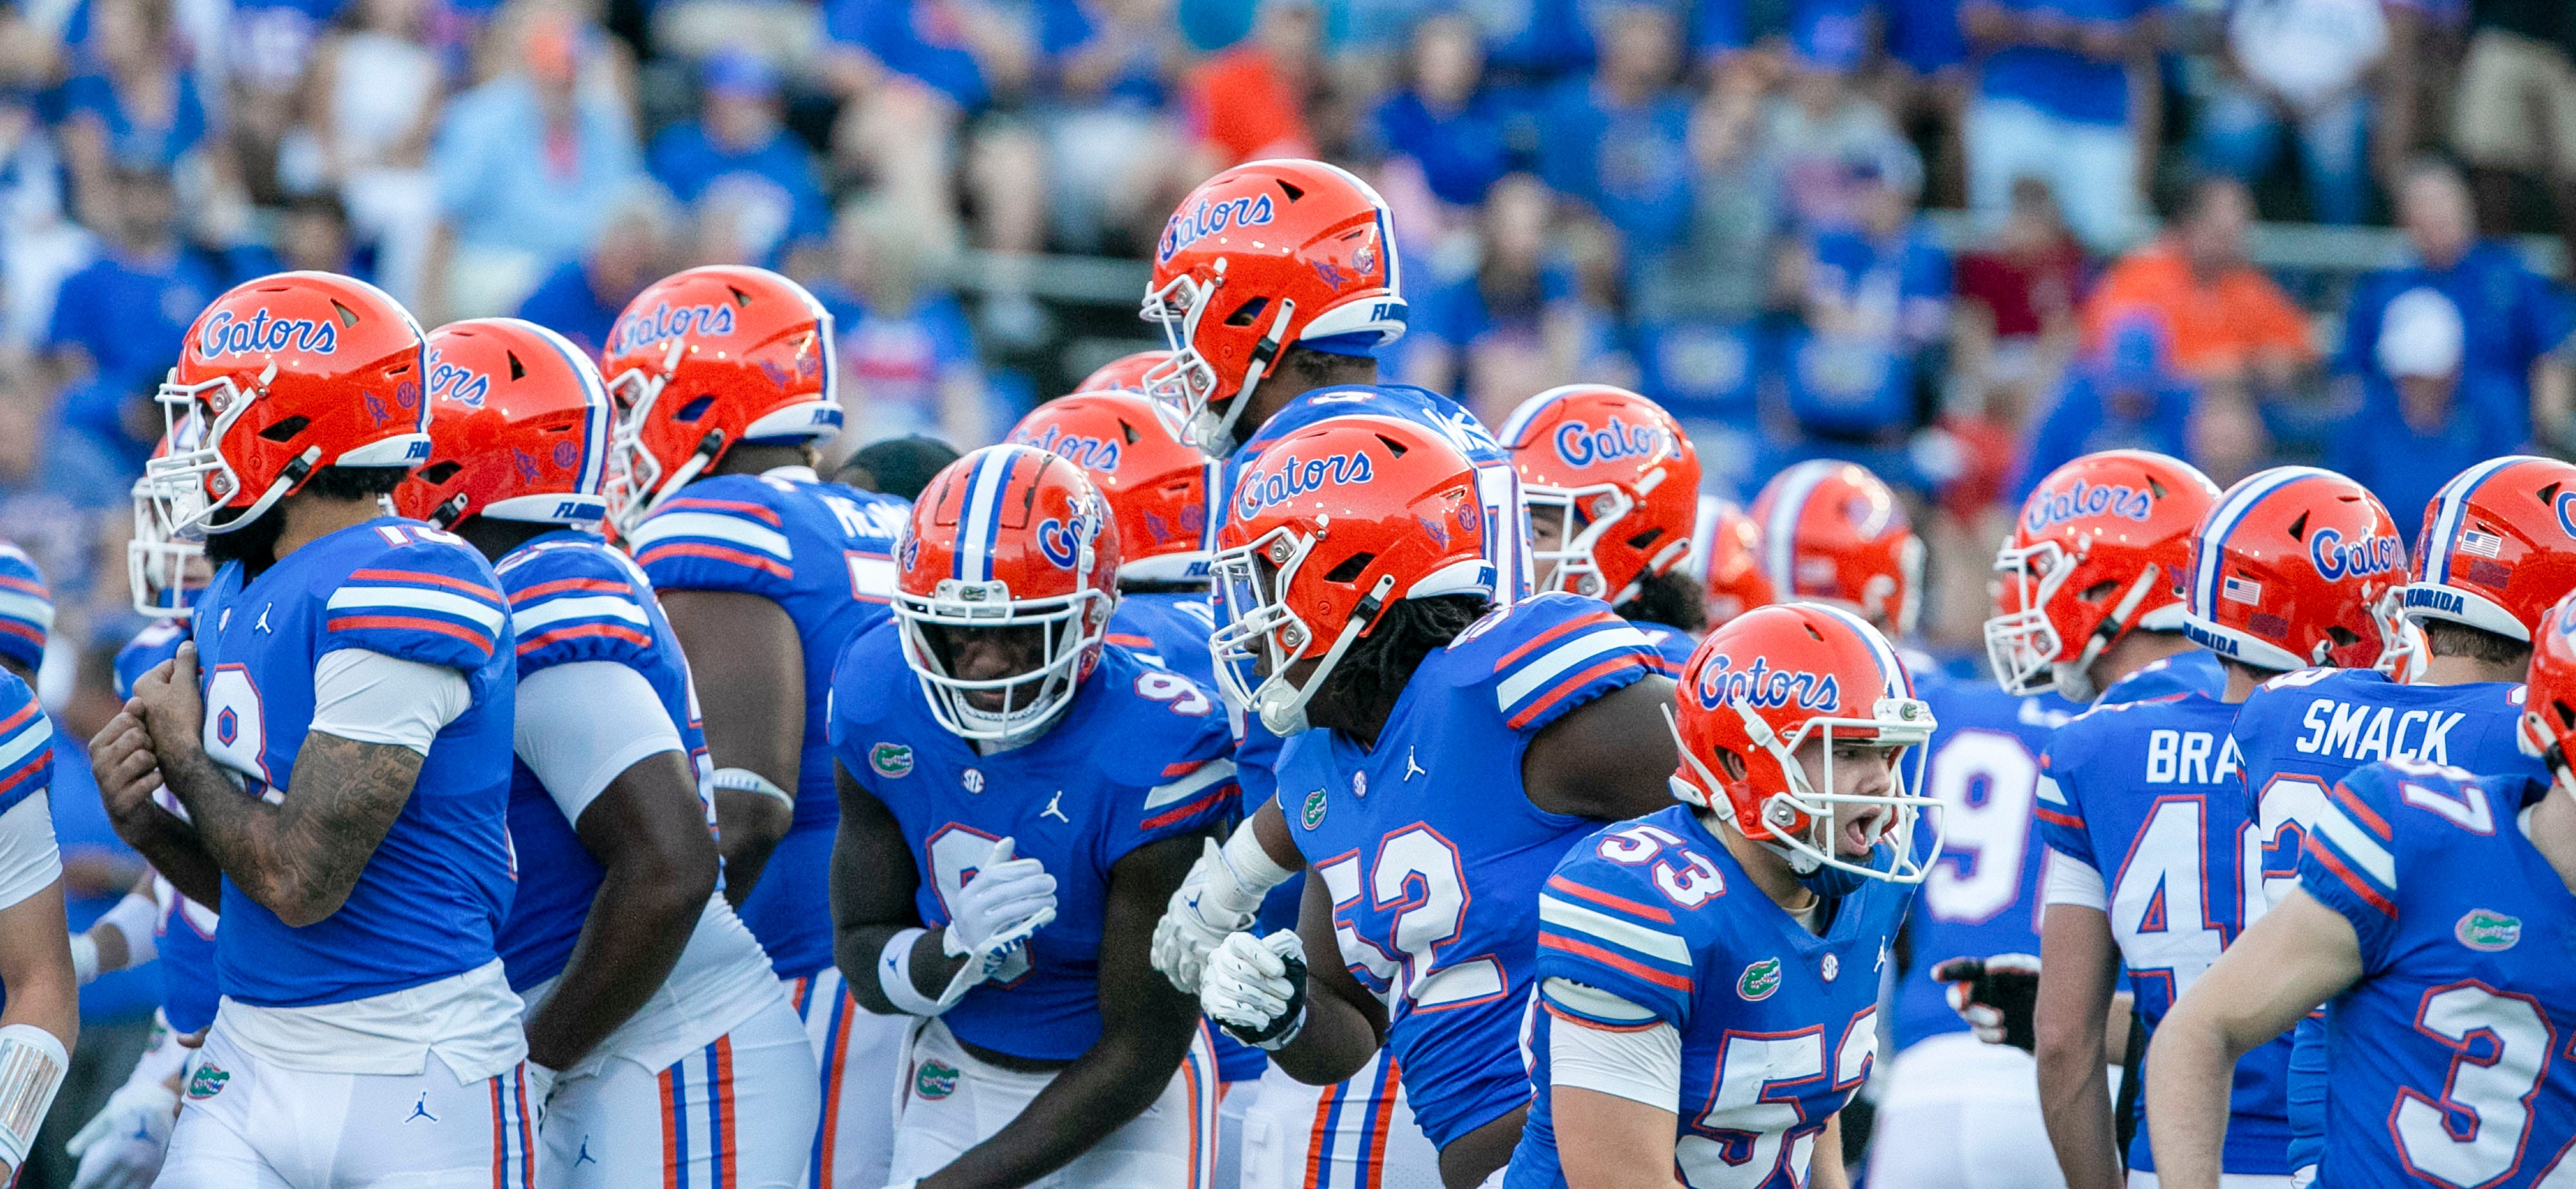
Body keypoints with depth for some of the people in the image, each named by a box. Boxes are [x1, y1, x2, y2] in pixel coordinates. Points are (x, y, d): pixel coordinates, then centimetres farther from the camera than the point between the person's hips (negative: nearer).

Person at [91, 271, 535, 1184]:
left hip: (417, 1076, -8)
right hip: (250, 1063, 8)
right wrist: (145, 821, -2)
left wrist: (188, 761, -5)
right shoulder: (238, 600, 12)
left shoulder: (400, 592, -17)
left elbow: (301, 879, -21)